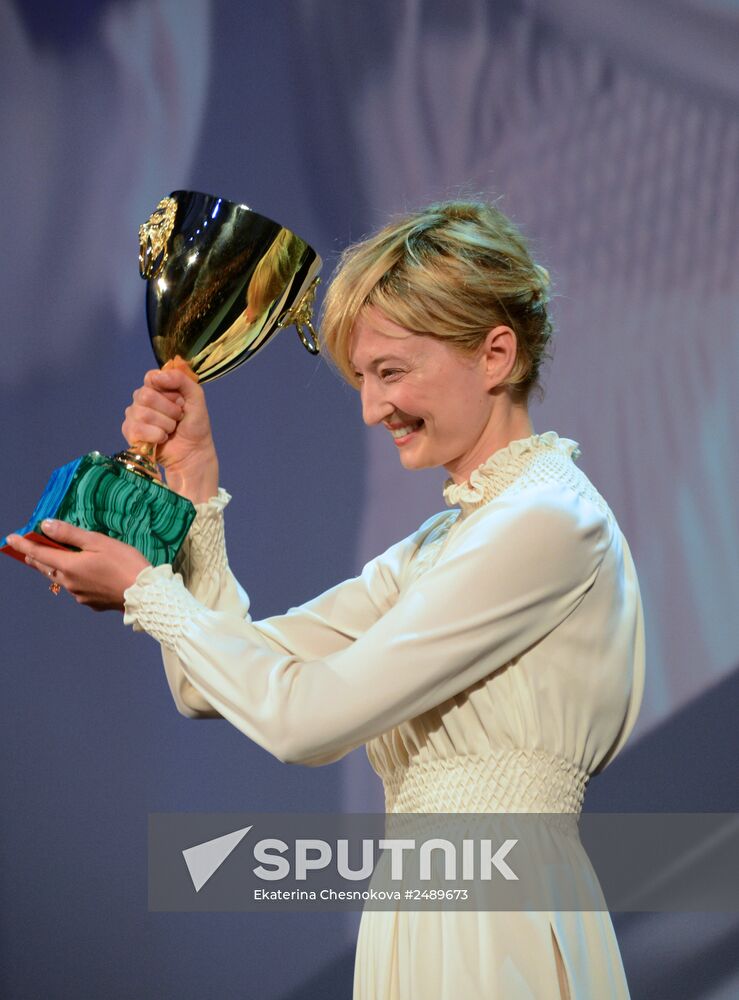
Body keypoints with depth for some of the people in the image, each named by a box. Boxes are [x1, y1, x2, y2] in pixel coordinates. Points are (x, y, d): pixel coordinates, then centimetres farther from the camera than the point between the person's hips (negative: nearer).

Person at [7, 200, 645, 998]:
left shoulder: (552, 523, -14)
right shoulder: (442, 543, 15)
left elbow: (305, 719, -17)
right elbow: (216, 686, 12)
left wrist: (144, 589, -5)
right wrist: (193, 484, 6)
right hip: (424, 926, 9)